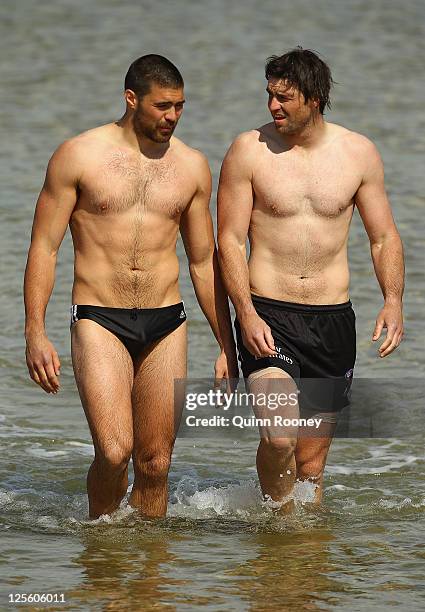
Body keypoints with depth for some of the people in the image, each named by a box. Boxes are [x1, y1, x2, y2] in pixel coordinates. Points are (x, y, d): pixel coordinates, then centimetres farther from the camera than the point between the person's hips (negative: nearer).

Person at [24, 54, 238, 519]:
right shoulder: (78, 156, -2)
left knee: (155, 464, 3)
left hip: (165, 324, 3)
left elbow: (204, 263, 16)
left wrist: (227, 346, 15)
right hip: (99, 322, -3)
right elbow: (44, 247, -1)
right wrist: (34, 333, -9)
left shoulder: (191, 166, 9)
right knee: (114, 450, -18)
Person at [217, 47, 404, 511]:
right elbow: (230, 241, -3)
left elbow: (384, 237, 11)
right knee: (279, 438, -21)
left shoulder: (359, 153, 4)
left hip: (333, 318, 3)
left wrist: (393, 301, -7)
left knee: (312, 459, 7)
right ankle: (280, 517, 5)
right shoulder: (249, 151, -3)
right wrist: (246, 315, -16)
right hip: (268, 316, -3)